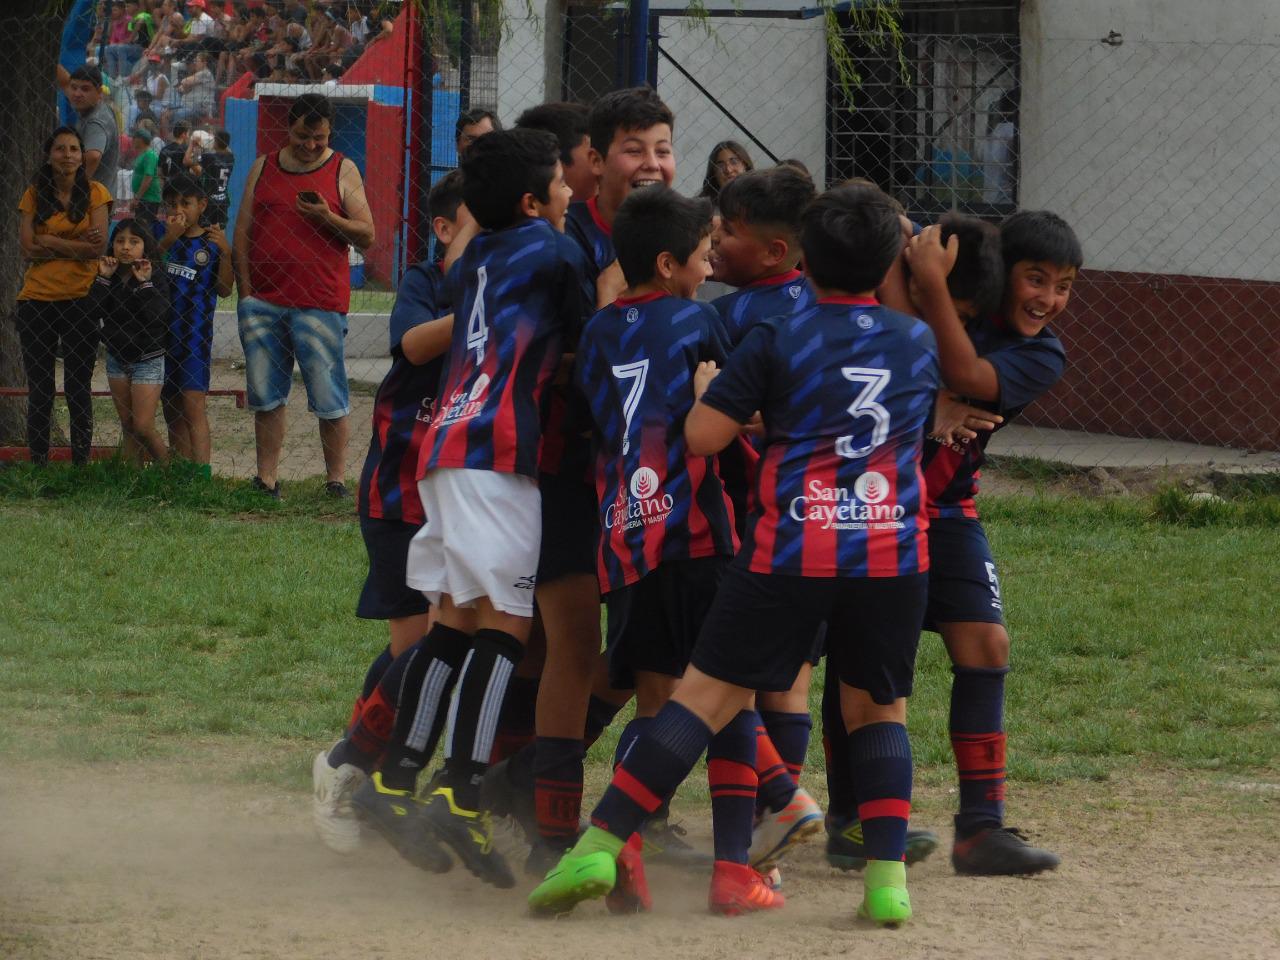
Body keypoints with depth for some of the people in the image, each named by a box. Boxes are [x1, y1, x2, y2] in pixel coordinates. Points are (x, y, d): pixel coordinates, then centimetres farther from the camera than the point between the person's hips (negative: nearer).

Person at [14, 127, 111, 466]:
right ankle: (38, 466, 12)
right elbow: (27, 248, -5)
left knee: (78, 388, 4)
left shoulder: (94, 193, 0)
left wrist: (50, 242, -10)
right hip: (37, 297, 2)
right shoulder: (34, 195, 5)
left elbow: (99, 246, -10)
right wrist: (77, 245, -10)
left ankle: (81, 464, 10)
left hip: (80, 298, -2)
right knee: (39, 389, 6)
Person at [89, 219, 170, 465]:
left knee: (143, 427, -10)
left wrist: (145, 283, -27)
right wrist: (103, 279, -16)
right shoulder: (110, 276, 2)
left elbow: (158, 316, -24)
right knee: (128, 427, 10)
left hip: (147, 359, -5)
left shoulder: (155, 278, -11)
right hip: (117, 359, 5)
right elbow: (93, 312, -10)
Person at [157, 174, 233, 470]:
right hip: (161, 331, 4)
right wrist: (168, 240, -20)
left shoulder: (210, 242, 0)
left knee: (193, 404, -14)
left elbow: (224, 289, -4)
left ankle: (201, 474, -20)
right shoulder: (163, 237, 8)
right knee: (172, 410, 9)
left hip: (195, 332, -4)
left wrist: (225, 252, -17)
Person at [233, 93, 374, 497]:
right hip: (263, 301, 3)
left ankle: (336, 479, 4)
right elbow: (243, 232, 11)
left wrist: (328, 218, -16)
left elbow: (367, 236, 2)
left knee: (329, 399, -2)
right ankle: (266, 479, 9)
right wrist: (245, 291, 3)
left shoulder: (343, 171, 4)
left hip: (319, 303, -3)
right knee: (265, 396, 5)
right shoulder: (264, 168, 12)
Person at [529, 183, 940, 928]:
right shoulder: (920, 343, 11)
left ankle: (602, 844, -6)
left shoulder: (780, 341, 1)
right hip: (894, 553, 2)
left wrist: (709, 384, 17)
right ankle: (888, 875, 0)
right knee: (879, 706, 14)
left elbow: (702, 435, -4)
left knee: (711, 690, -1)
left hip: (792, 549, -2)